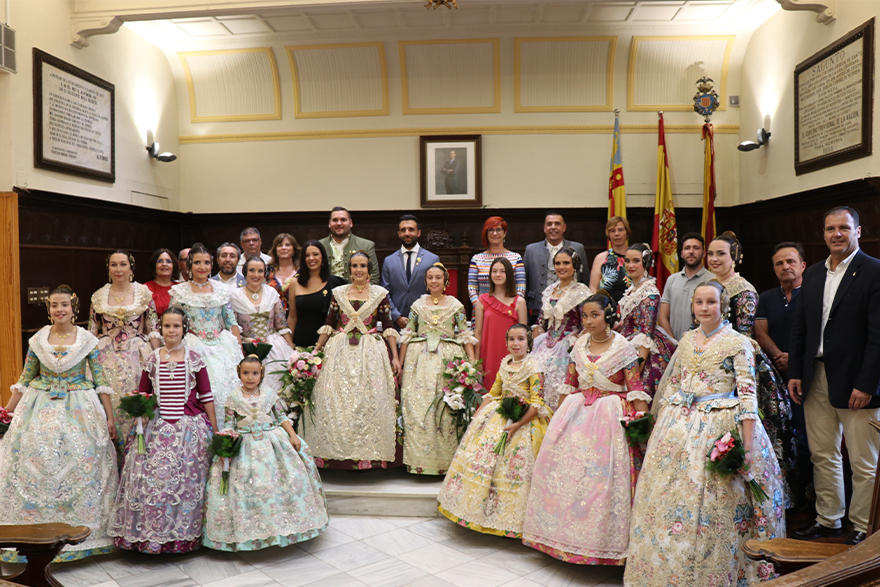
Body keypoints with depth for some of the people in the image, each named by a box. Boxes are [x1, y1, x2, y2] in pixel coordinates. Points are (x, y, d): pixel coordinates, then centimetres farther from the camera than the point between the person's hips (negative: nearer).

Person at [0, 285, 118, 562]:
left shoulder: (87, 340, -2)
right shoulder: (37, 340, 3)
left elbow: (100, 381, -2)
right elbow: (24, 380, 10)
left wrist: (110, 417, -4)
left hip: (79, 410, -2)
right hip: (41, 409, 2)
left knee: (80, 463, -1)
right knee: (36, 464, 1)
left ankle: (78, 530, 14)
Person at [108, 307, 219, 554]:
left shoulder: (195, 359, 1)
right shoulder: (152, 359, 7)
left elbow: (206, 396, 3)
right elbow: (142, 394, 16)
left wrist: (214, 430, 2)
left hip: (190, 426, -2)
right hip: (157, 427, 2)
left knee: (187, 481, 0)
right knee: (152, 479, -3)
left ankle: (185, 534, 14)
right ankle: (150, 533, 13)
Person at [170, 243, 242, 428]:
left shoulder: (221, 289, 9)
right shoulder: (179, 291, 2)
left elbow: (231, 321, 11)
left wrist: (239, 348, 5)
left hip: (223, 345, 3)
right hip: (195, 348, -2)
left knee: (230, 384, -8)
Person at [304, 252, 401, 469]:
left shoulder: (380, 294, 4)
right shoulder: (339, 293, 9)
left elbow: (388, 327, 3)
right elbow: (328, 325, 11)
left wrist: (395, 357, -1)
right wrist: (315, 351, 7)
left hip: (371, 353, -2)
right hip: (340, 353, 2)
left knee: (370, 401, -5)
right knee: (336, 400, -1)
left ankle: (369, 454, 6)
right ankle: (336, 452, 10)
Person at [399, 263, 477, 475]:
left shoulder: (455, 305, 6)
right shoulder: (417, 305, 10)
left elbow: (465, 335, 4)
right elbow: (407, 336, 12)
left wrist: (472, 362, -5)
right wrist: (400, 364, 10)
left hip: (448, 359, -1)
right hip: (420, 361, 2)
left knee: (447, 410, -5)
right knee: (417, 407, -4)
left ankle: (445, 461, 6)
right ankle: (420, 460, 5)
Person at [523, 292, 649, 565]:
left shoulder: (622, 347, -6)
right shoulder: (579, 346, 8)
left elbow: (635, 389, -8)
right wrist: (557, 416, 15)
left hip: (609, 417, -5)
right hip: (576, 414, 5)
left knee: (603, 476, -7)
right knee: (566, 469, 4)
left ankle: (603, 543, 8)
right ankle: (567, 536, 19)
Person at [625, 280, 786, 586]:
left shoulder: (738, 343, -5)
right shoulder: (686, 340, 11)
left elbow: (747, 393, -9)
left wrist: (747, 443, -16)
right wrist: (661, 422, 13)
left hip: (719, 427, -5)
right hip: (680, 426, 5)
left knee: (713, 502, -3)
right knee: (669, 496, 8)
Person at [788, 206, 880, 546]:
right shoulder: (813, 274, 12)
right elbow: (799, 327, 13)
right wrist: (795, 372, 7)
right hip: (816, 379, 6)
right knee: (822, 455, 14)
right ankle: (828, 520, 28)